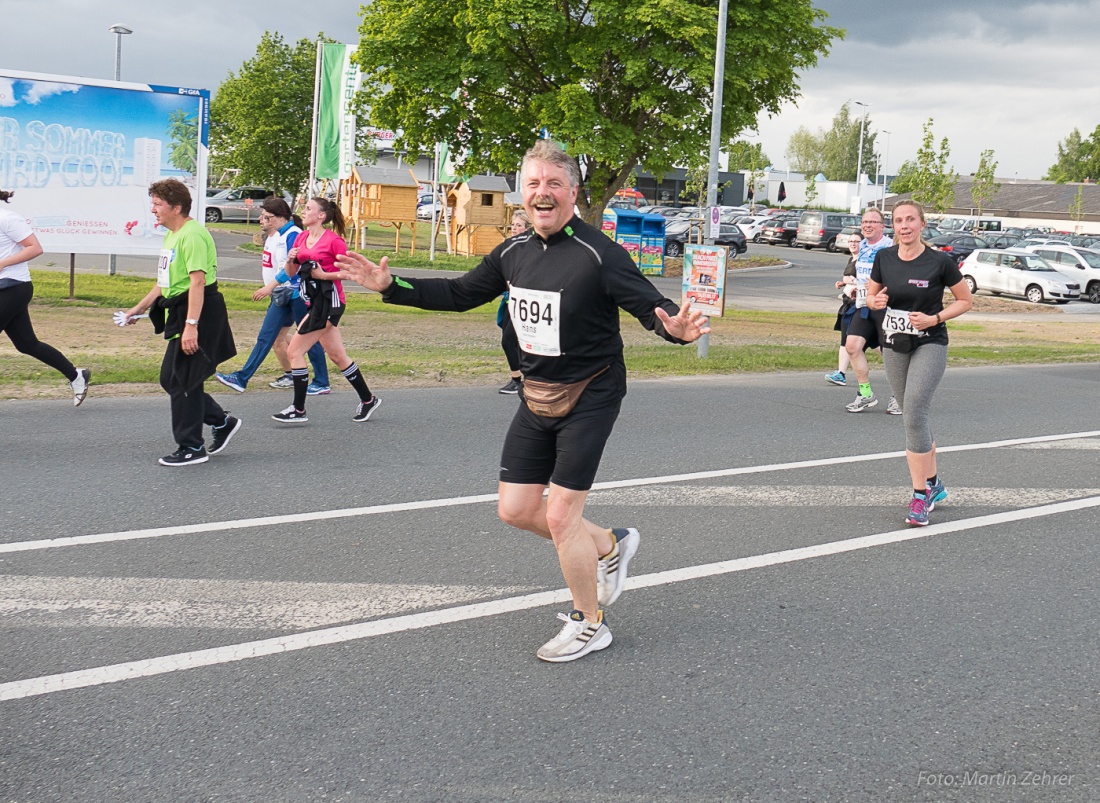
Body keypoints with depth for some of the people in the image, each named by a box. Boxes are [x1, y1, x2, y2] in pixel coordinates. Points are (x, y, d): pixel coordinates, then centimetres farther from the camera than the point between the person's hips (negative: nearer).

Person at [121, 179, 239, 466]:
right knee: (170, 379, 14)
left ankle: (191, 448, 8)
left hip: (198, 313, -11)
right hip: (179, 313, 11)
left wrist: (191, 325, -30)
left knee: (182, 381, -4)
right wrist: (140, 308, 28)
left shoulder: (192, 235, -18)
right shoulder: (172, 235, 16)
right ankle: (222, 422, 25)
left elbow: (197, 281, -25)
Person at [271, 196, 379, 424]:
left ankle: (299, 410, -1)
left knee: (295, 351, -9)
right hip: (315, 302, 9)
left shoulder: (334, 240, -12)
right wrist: (290, 260, -6)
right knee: (338, 357, 14)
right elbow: (291, 273, 15)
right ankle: (368, 399, 27)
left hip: (328, 301, -8)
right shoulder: (302, 237, 11)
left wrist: (324, 275, -18)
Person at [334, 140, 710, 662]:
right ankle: (609, 546, 33)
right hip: (536, 398, 7)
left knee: (560, 516, -5)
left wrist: (676, 328, -45)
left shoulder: (598, 254, -18)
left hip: (588, 398, -7)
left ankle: (589, 624, 18)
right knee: (516, 510, 9)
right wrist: (391, 286, 8)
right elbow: (460, 294, 14)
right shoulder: (514, 253, 2)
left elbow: (651, 306, -22)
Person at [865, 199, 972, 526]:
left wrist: (935, 318, -16)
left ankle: (920, 494, -9)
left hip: (930, 345, -5)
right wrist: (876, 301, -11)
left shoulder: (940, 262, -11)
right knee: (915, 418, 14)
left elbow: (965, 300, -1)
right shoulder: (884, 258, 0)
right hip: (894, 347, 5)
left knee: (914, 416, -16)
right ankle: (933, 484, 29)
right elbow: (871, 295, 13)